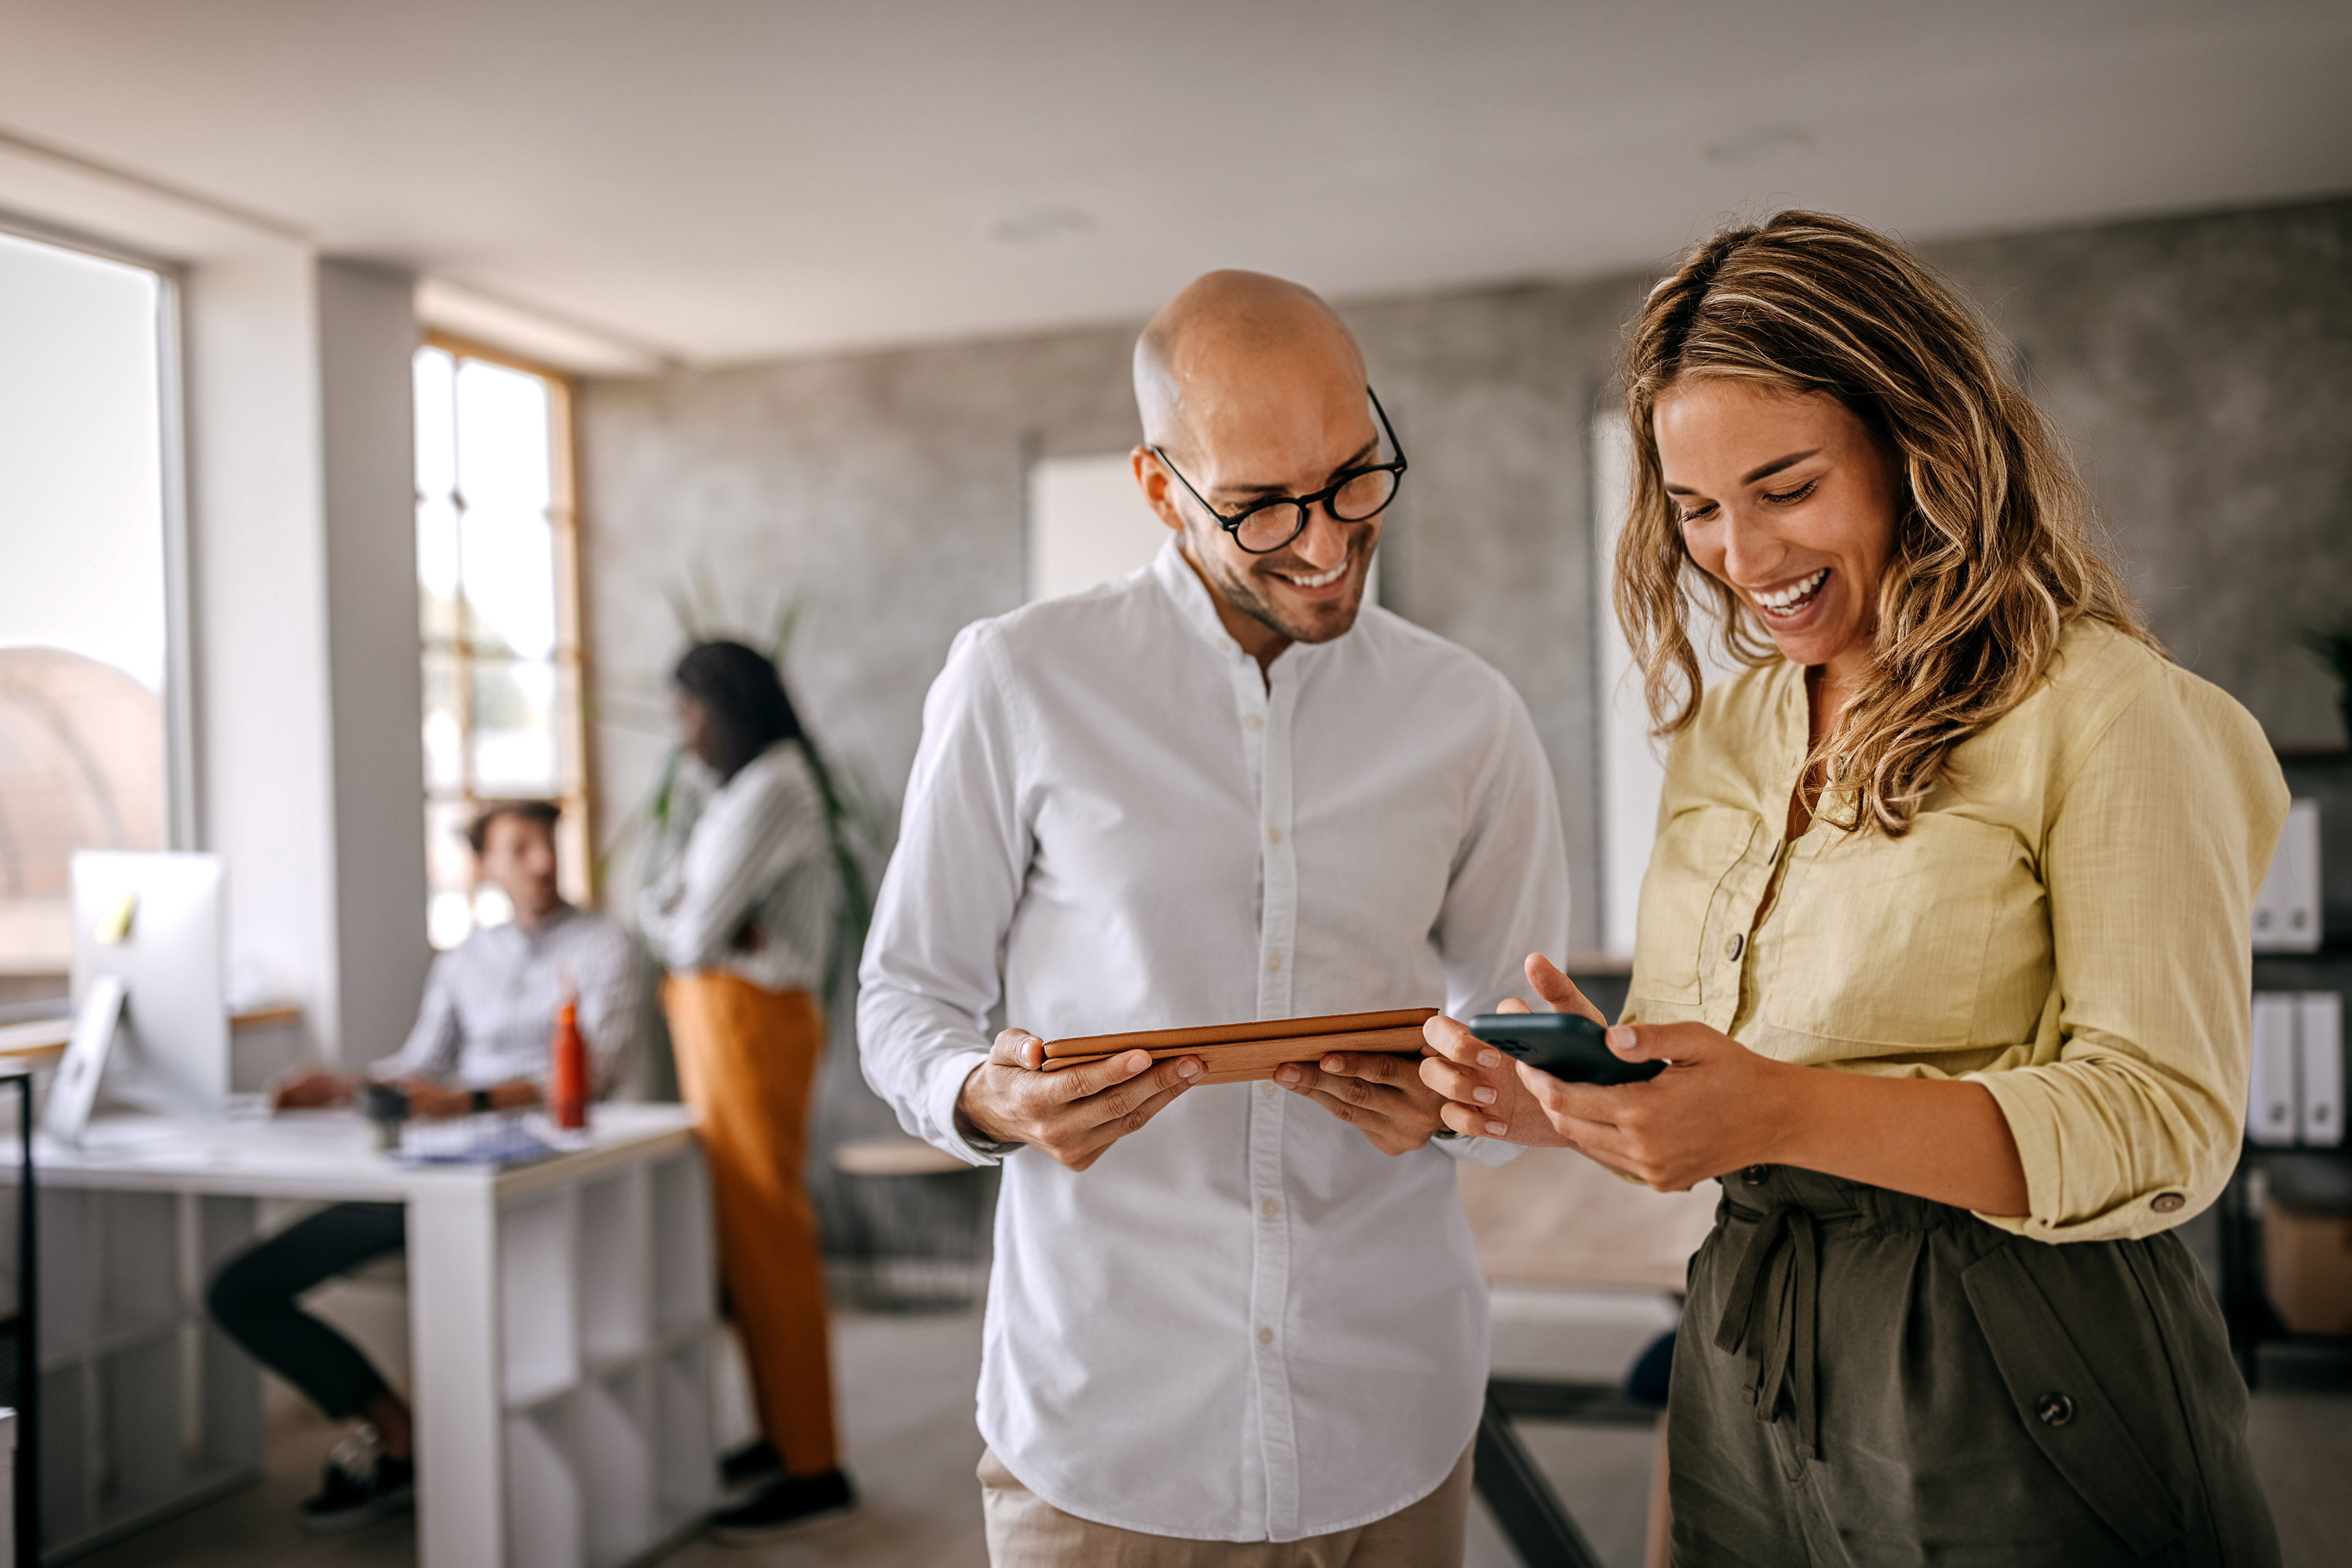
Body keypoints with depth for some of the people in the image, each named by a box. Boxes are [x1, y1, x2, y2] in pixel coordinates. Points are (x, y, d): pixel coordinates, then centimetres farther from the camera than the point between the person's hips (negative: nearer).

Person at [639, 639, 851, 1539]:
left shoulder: (771, 791, -13)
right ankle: (780, 1433, 22)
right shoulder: (740, 792, 19)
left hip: (750, 1019, -10)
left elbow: (696, 932, -17)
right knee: (743, 1233, 12)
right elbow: (657, 913, 14)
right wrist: (722, 930, -7)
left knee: (767, 1236, -7)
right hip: (717, 1021, 10)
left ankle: (813, 1467, 0)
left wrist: (682, 927, 4)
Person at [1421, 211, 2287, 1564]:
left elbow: (2168, 1123, -18)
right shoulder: (1719, 734, 8)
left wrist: (1786, 1111, -29)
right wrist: (1567, 1094, -11)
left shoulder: (2099, 707, -11)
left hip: (2026, 1412, -6)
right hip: (1747, 1386, 6)